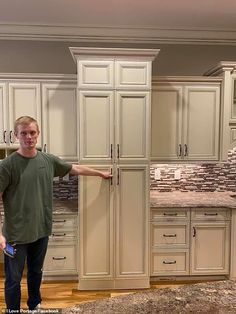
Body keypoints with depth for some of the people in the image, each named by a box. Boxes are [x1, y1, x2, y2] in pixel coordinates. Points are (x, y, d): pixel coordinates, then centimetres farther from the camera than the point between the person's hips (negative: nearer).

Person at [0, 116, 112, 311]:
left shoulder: (48, 160, 0)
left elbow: (76, 169, 13)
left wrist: (101, 173, 22)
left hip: (41, 230, 4)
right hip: (16, 234, -4)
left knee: (36, 272, 23)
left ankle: (35, 306, 46)